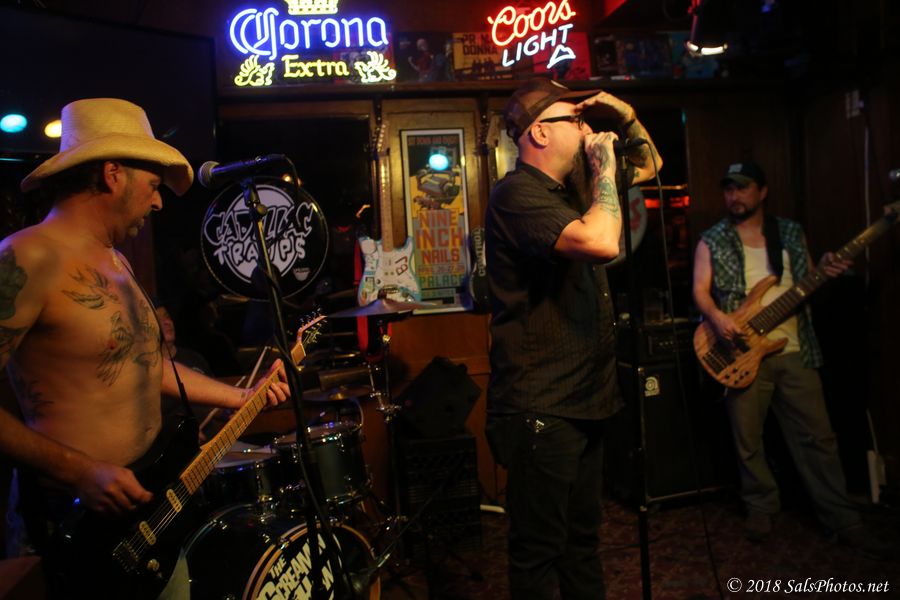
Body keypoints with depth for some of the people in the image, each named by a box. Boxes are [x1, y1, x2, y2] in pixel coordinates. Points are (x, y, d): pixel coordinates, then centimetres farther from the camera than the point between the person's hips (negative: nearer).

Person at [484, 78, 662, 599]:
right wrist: (605, 166, -16)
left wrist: (627, 116, 8)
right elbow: (603, 242, -31)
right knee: (540, 551, 4)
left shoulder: (570, 188, 13)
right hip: (540, 411, -9)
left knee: (582, 540, 22)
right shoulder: (519, 194, -16)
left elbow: (650, 165, 26)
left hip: (584, 400, 10)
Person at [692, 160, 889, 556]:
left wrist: (825, 272, -5)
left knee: (818, 436, 5)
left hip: (795, 349, 2)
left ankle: (843, 521, 17)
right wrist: (717, 316, -21)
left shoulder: (791, 234, 13)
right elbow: (700, 289, -2)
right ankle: (761, 508, 24)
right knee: (747, 440, 4)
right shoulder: (712, 241, 5)